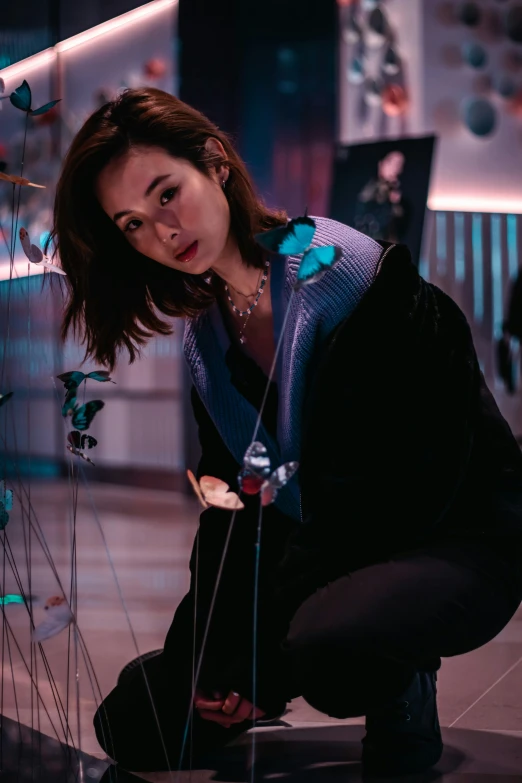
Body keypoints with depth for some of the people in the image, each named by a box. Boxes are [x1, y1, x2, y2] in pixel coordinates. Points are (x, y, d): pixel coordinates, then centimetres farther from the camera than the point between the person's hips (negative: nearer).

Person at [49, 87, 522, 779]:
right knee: (137, 725, -2)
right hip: (317, 553, 7)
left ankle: (405, 700, -6)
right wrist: (202, 655, -7)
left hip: (456, 547, -6)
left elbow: (376, 500, -21)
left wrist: (261, 659, -19)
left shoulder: (348, 278, -21)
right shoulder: (207, 331, 4)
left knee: (328, 642, -39)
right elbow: (231, 503, 6)